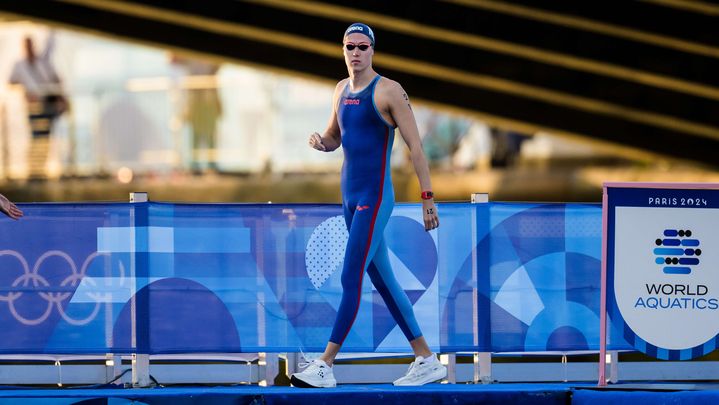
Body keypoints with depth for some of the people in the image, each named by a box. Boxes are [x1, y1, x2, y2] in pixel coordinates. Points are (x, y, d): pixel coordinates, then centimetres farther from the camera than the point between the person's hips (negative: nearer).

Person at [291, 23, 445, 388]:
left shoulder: (388, 91, -9)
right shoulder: (342, 90, 13)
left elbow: (415, 146, -10)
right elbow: (334, 138, 26)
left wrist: (427, 199, -15)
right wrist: (320, 142, 0)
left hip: (374, 196, -9)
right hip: (349, 194, 9)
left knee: (352, 278, -12)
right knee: (382, 280, 10)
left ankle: (325, 366, -14)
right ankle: (426, 360, 15)